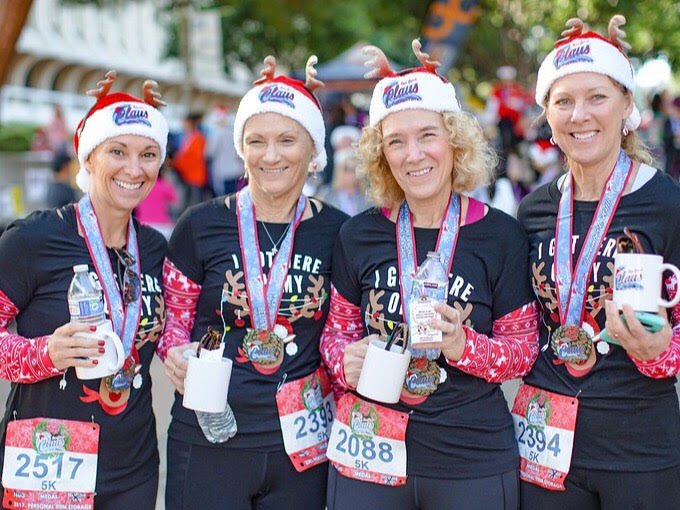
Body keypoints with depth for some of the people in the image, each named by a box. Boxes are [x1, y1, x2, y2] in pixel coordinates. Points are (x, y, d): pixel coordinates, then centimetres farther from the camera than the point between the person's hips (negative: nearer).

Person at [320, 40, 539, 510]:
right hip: (369, 454, 1)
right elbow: (337, 330, 9)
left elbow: (524, 348, -1)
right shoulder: (359, 235, -1)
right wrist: (345, 361, -12)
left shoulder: (501, 235, -5)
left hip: (473, 464, -1)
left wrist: (463, 345, -19)